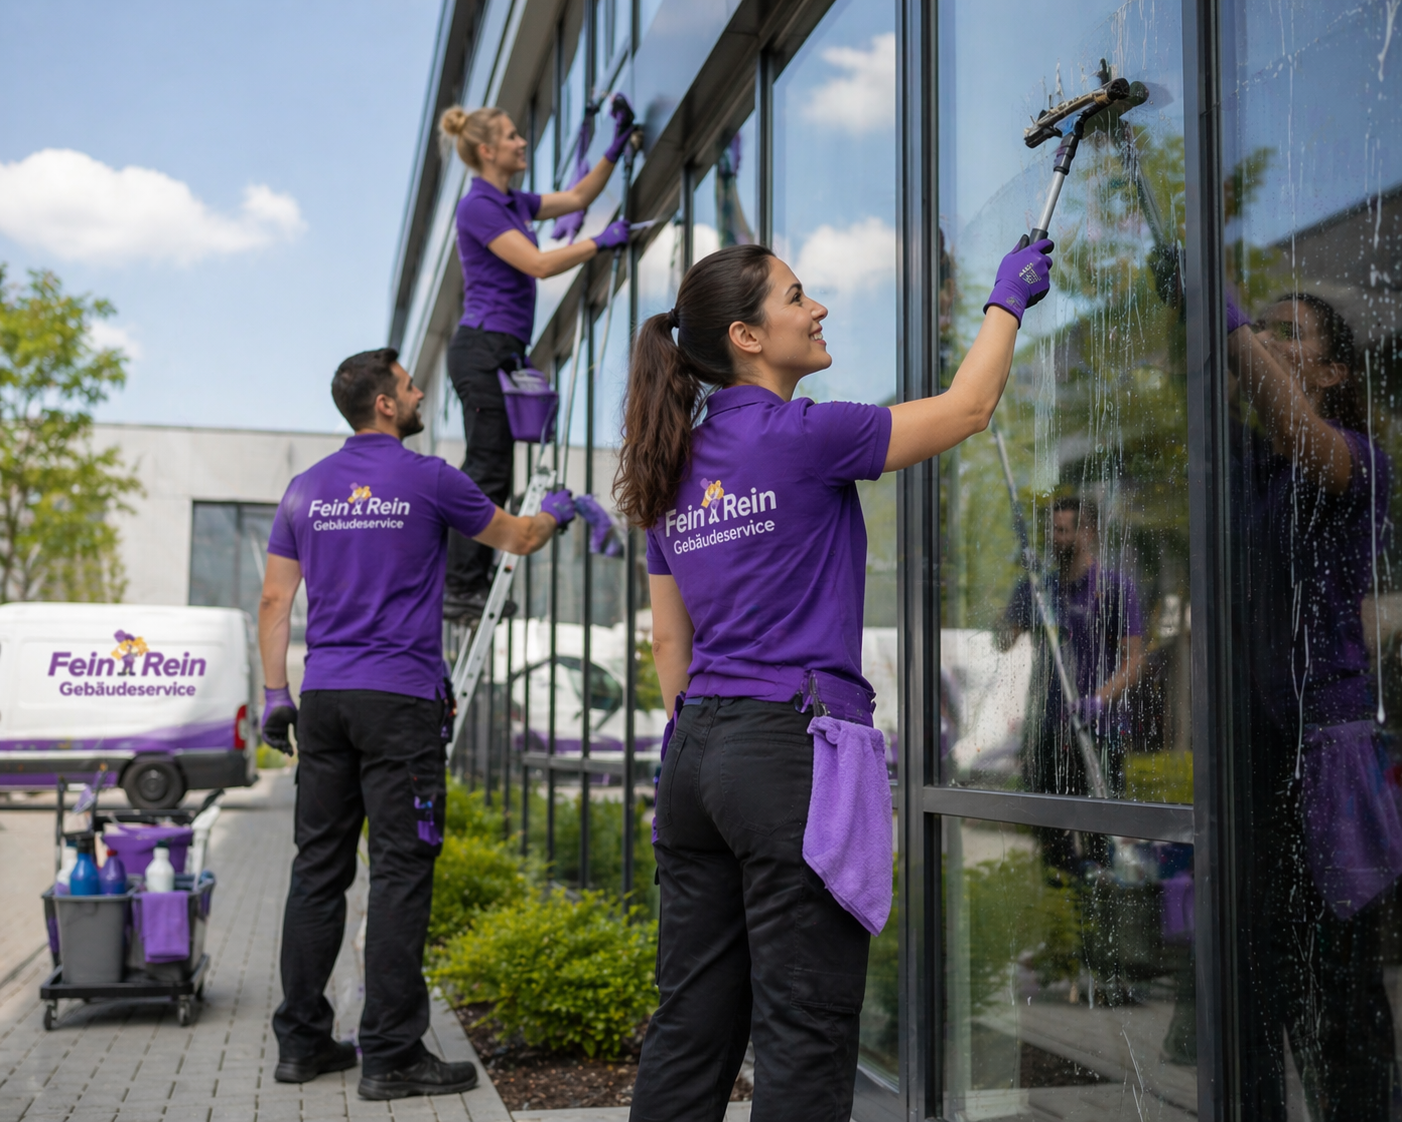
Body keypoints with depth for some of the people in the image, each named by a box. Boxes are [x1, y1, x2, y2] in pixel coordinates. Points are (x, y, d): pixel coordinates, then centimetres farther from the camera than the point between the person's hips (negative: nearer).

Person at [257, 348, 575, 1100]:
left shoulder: (306, 489, 10)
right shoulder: (428, 481, -4)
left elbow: (274, 599, 10)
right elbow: (517, 539, 10)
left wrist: (275, 693, 15)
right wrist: (554, 512, 31)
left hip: (323, 698, 6)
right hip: (400, 699, -5)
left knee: (319, 867, 9)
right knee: (400, 871, -3)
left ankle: (301, 1042, 16)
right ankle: (390, 1056, 0)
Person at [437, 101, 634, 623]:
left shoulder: (513, 203, 15)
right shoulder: (478, 207, -13)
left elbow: (578, 196, 24)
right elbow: (539, 264, -21)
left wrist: (617, 146, 17)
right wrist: (600, 241, -14)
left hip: (500, 350, 10)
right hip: (483, 349, -10)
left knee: (490, 471, 11)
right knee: (487, 472, -7)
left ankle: (470, 586, 16)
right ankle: (462, 592, -1)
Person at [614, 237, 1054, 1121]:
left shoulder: (675, 470, 12)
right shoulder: (800, 436, -9)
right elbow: (968, 407, 1)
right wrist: (1010, 295, 16)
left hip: (699, 752, 8)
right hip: (793, 750, -8)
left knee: (691, 1029, 13)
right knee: (805, 1038, 0)